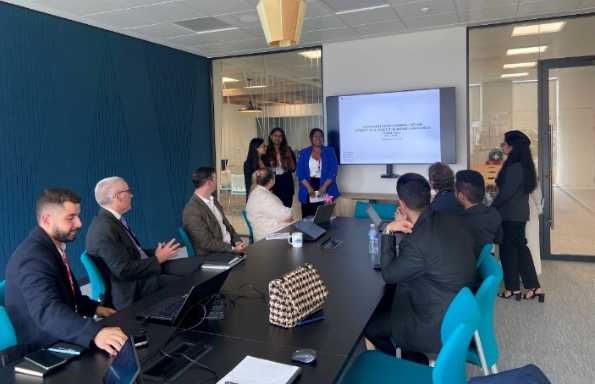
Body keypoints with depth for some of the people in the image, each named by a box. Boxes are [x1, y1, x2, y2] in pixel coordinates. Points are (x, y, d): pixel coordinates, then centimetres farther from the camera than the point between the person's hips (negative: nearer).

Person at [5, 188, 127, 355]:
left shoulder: (52, 247, 7)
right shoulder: (33, 257, -23)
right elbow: (47, 311, -39)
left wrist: (94, 308, 7)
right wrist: (95, 333, -52)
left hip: (59, 342, 9)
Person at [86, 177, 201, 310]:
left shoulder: (115, 220, 8)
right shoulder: (104, 229, -22)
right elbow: (124, 270, -25)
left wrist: (155, 253, 1)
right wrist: (157, 259, -15)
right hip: (133, 287, -10)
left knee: (195, 264, 1)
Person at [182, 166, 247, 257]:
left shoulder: (212, 200, 10)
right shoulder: (192, 211, -17)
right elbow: (206, 242, -19)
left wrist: (238, 241, -2)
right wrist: (233, 249, -21)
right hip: (213, 256, -8)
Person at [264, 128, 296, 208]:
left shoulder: (287, 150, 6)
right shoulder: (267, 151, 1)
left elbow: (293, 168, 5)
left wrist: (290, 156, -8)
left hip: (286, 185, 2)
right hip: (273, 184, -2)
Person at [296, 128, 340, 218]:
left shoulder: (330, 151, 7)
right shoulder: (304, 153, 9)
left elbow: (333, 171, -2)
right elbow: (300, 172, 2)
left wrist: (324, 187, -15)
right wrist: (309, 188, -12)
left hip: (325, 190, -1)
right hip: (308, 191, 1)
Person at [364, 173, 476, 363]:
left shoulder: (418, 242, -31)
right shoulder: (451, 220, -4)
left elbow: (388, 275, -12)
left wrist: (388, 232, -12)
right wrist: (406, 226, -2)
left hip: (440, 326, -9)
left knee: (369, 324, 6)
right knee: (386, 300, 22)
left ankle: (415, 364, 25)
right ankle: (412, 358, 30)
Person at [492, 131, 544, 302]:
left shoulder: (514, 167, -20)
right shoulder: (523, 164, 10)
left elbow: (506, 192, -21)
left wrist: (491, 209, -11)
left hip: (511, 215, -9)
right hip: (518, 213, 9)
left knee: (508, 249, 2)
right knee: (519, 247, 14)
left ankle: (513, 288, 13)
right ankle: (533, 286, 17)